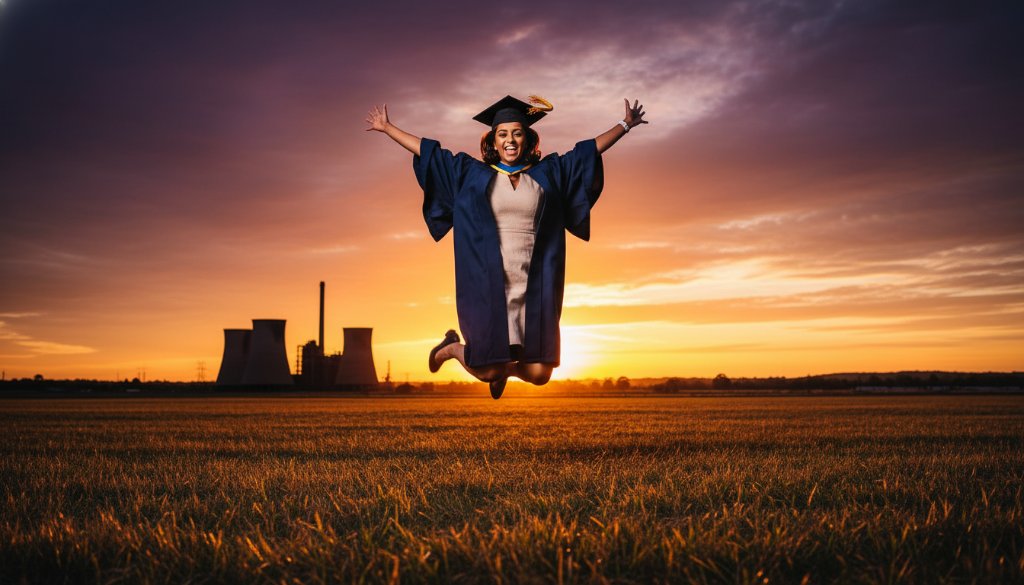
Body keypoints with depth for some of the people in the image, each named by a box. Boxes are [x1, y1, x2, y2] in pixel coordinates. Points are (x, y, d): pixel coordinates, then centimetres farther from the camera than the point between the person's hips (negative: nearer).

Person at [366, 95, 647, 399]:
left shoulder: (547, 173, 12)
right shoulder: (471, 174, 8)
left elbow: (589, 150, 18)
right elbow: (431, 152, 12)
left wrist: (625, 125, 19)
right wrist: (387, 128, 15)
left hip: (534, 287, 2)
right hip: (488, 284, -2)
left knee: (538, 375, -3)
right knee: (488, 372, -4)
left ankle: (505, 366, 35)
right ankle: (452, 347, 31)